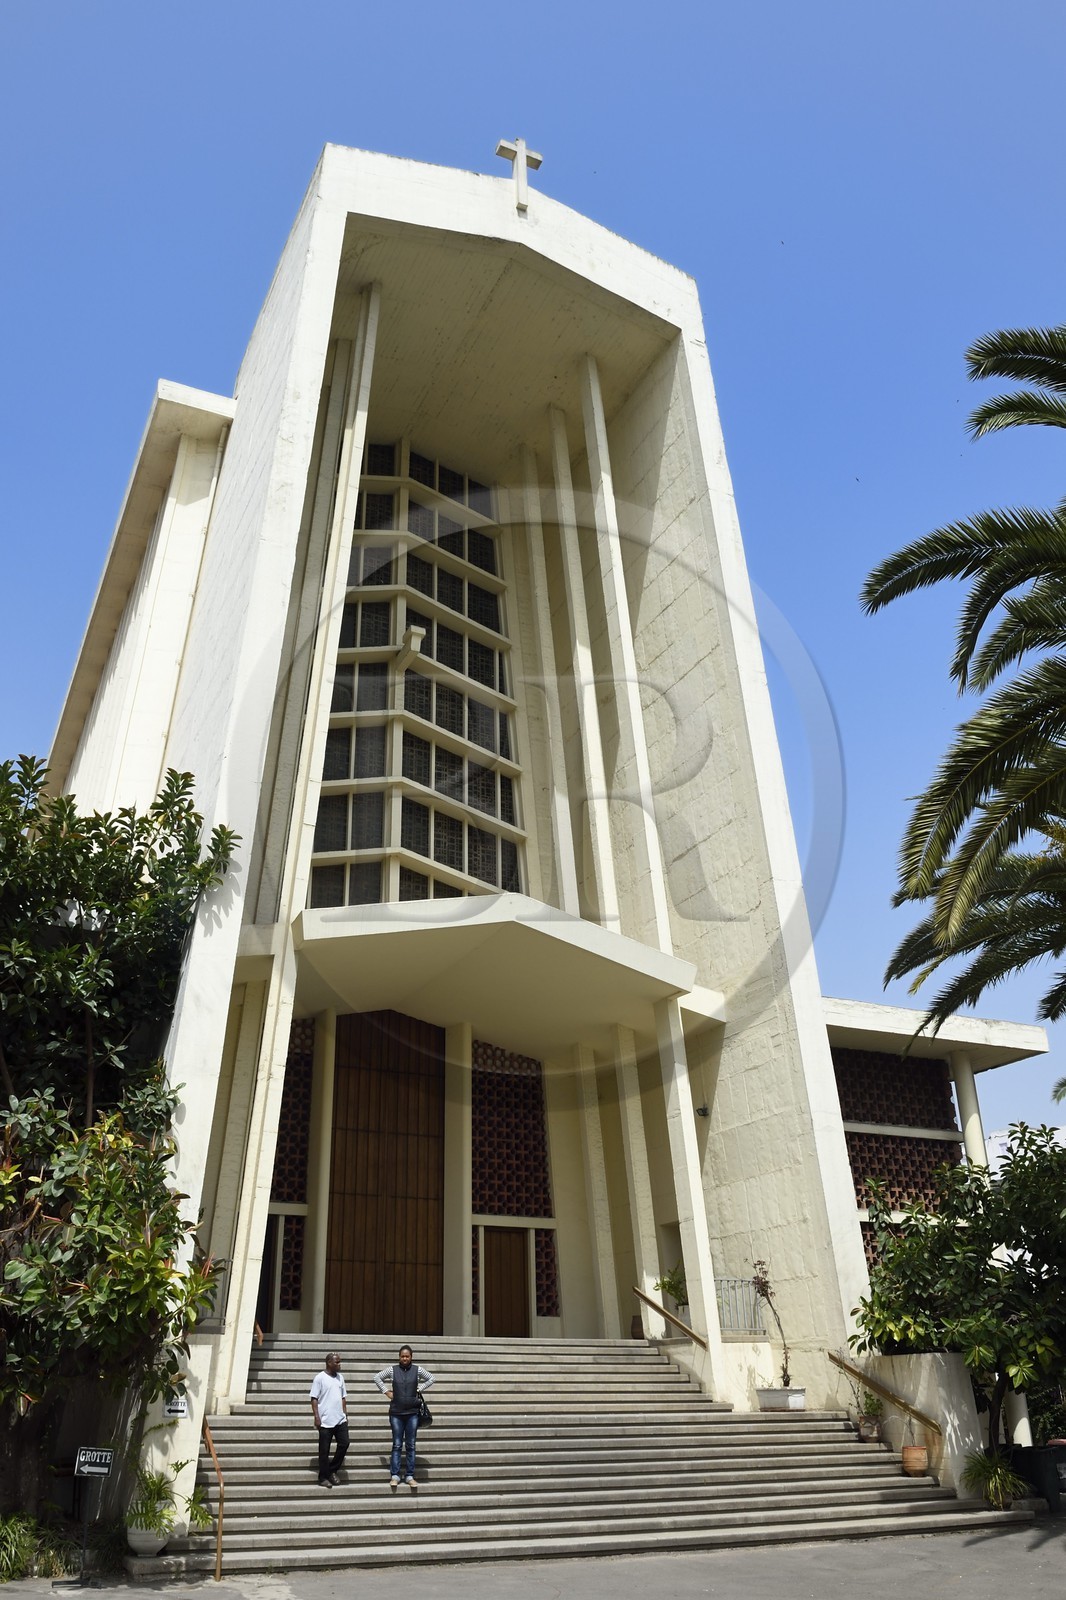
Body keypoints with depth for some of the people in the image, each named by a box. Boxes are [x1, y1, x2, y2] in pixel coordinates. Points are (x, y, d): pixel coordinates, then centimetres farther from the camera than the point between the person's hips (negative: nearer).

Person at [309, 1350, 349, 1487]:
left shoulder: (340, 1377, 10)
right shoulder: (320, 1378, -8)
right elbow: (314, 1399, -9)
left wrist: (345, 1414, 13)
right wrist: (316, 1417, -14)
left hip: (340, 1419, 6)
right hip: (325, 1421, -6)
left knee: (344, 1444, 1)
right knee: (324, 1450, 2)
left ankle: (332, 1470, 18)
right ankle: (323, 1477, 15)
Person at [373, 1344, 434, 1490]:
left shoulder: (417, 1370, -1)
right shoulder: (392, 1370, -3)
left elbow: (431, 1378, 10)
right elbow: (377, 1377, 6)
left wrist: (420, 1389, 2)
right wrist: (386, 1391, 0)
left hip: (412, 1413, 1)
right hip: (396, 1412, -1)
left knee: (411, 1445, 5)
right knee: (397, 1445, 4)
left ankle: (409, 1476, 13)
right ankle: (395, 1476, 11)